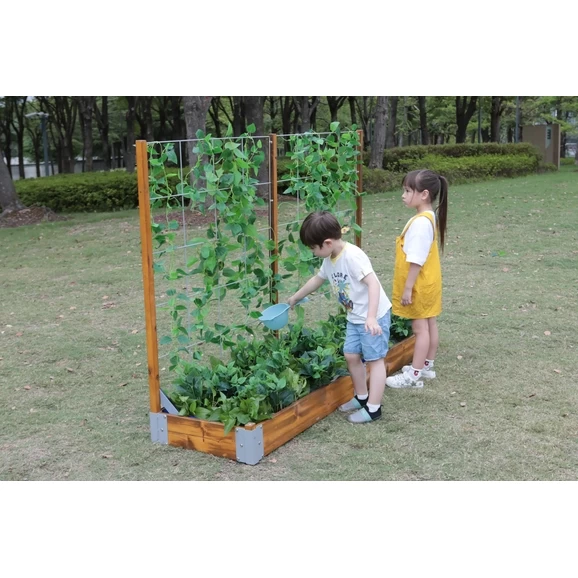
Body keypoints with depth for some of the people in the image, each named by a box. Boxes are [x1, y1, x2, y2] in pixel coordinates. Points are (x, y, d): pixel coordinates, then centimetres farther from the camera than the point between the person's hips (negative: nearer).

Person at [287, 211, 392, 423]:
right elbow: (317, 279, 23)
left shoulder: (352, 256, -25)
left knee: (374, 359, -2)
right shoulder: (329, 260, 4)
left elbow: (373, 283, -31)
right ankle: (362, 397, 30)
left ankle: (373, 408, 4)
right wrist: (295, 298, 31)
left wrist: (371, 317, -38)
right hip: (355, 317, 9)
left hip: (375, 316, -9)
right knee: (351, 355, 14)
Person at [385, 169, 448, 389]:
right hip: (428, 282, 10)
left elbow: (416, 260, -25)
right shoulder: (429, 217, 7)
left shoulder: (420, 222, -24)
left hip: (420, 285, -10)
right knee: (430, 325, 16)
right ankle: (427, 366, 28)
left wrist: (408, 288, -21)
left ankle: (414, 376, 5)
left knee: (420, 328, -3)